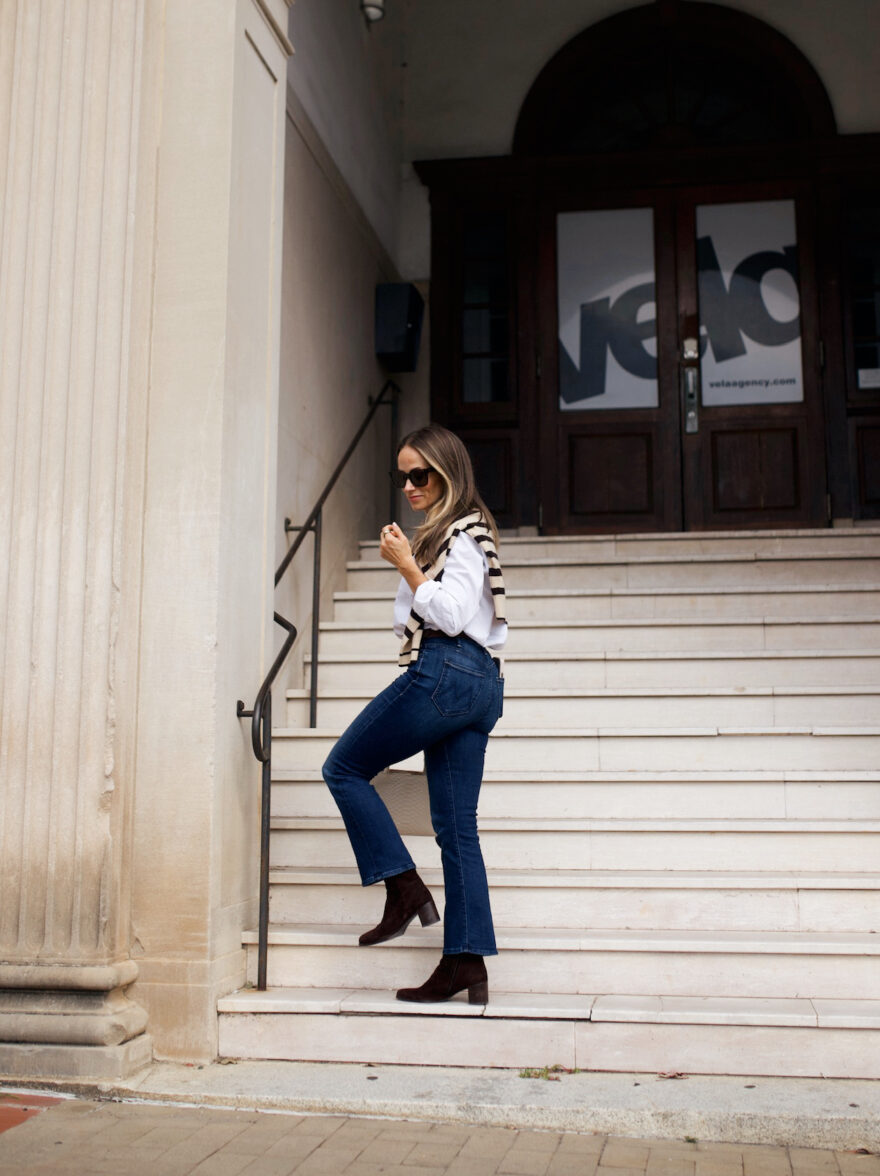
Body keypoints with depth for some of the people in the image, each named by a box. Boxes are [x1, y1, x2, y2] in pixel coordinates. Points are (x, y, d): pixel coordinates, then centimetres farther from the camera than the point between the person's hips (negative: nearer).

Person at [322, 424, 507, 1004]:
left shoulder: (460, 531, -6)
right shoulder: (466, 531, 23)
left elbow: (451, 613, -17)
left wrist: (407, 564, -11)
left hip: (443, 672, -10)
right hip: (482, 684, 10)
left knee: (345, 767, 5)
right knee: (457, 826, 5)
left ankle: (405, 887, 1)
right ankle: (467, 961, 4)